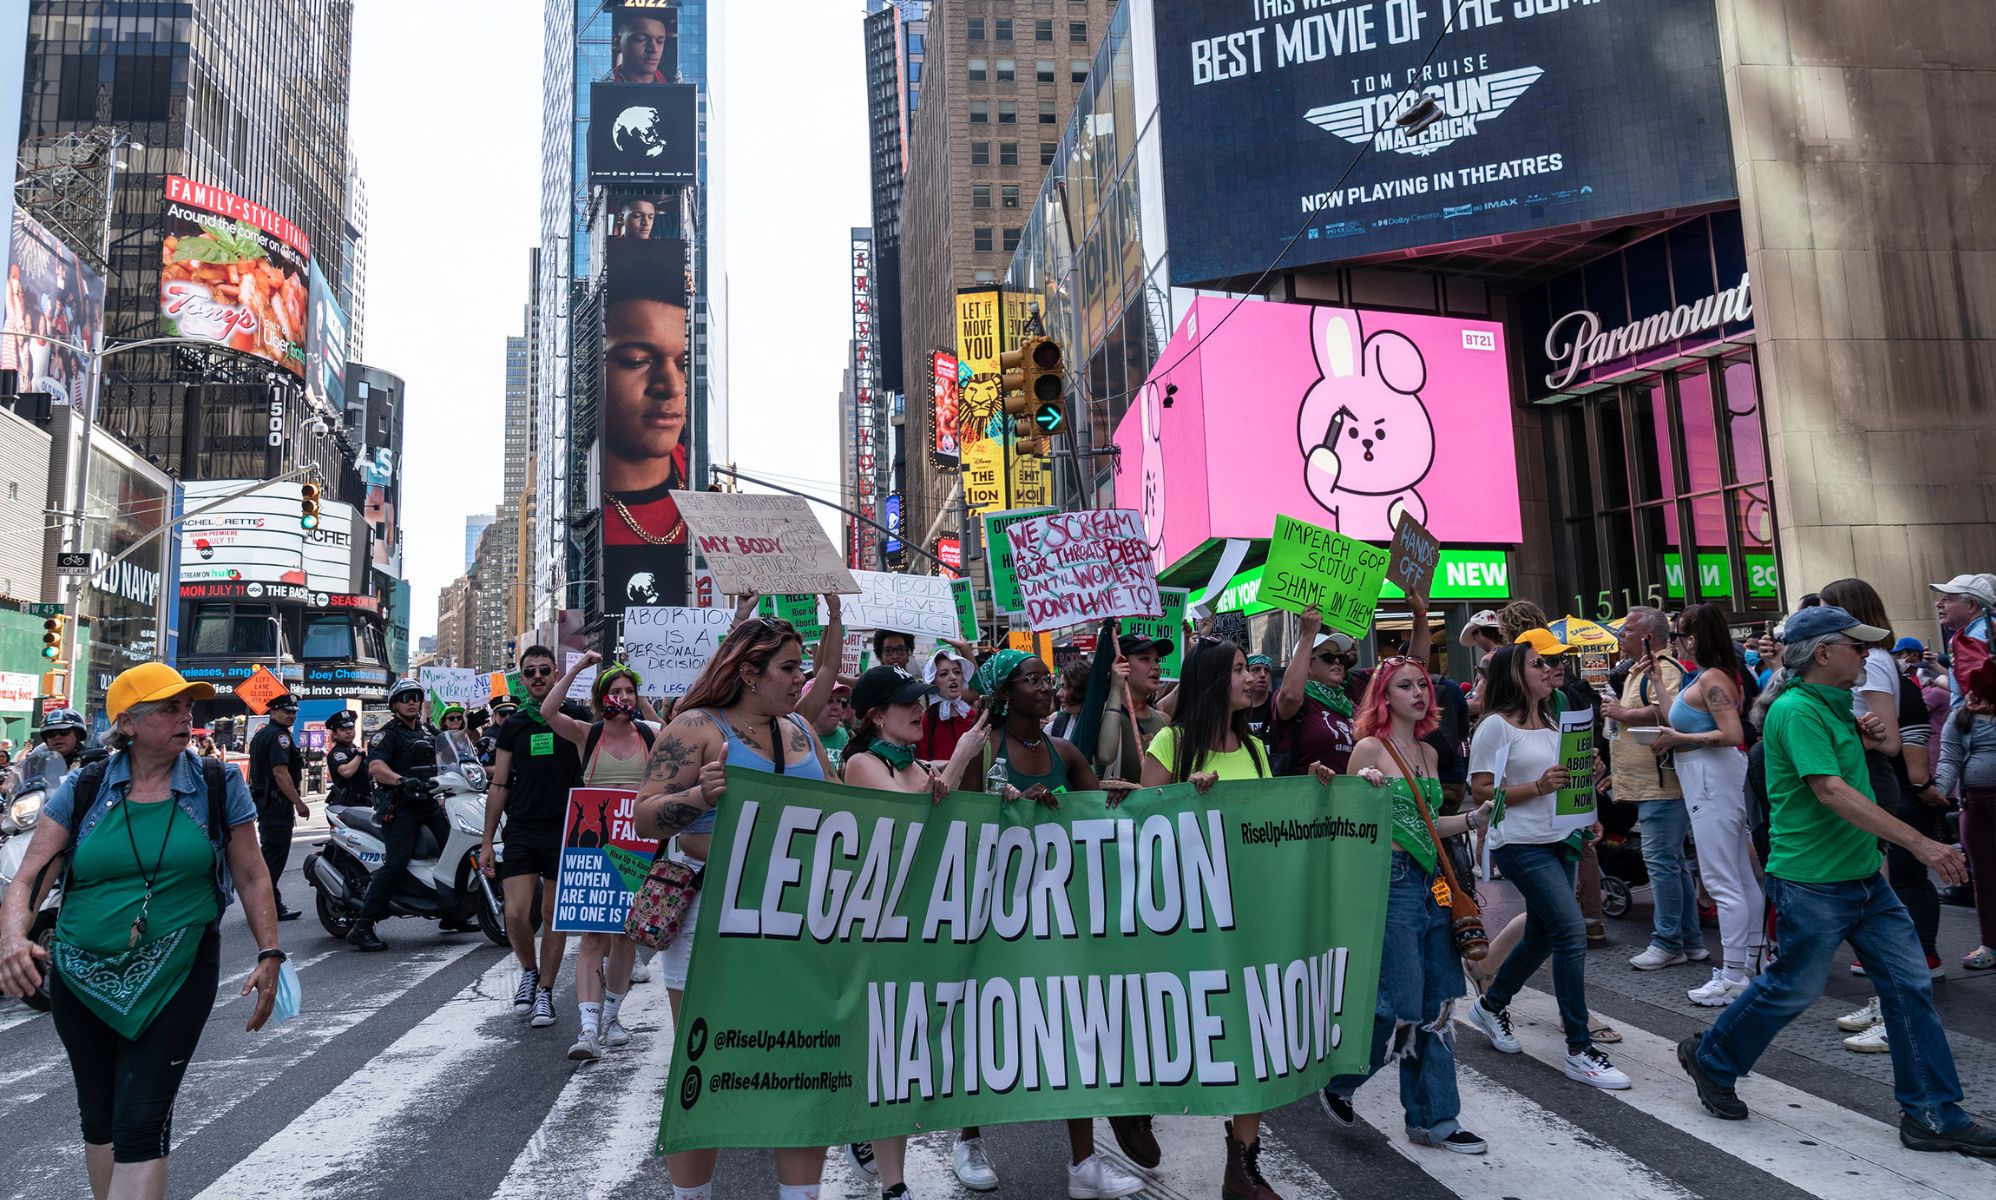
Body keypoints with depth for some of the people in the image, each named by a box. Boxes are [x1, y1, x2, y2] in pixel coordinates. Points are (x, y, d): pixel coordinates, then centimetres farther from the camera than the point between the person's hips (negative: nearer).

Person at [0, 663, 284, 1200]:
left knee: (142, 1120, -8)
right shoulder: (83, 790, -1)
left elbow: (252, 877, 1)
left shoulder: (219, 786, -3)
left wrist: (269, 956, -4)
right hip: (82, 977, 3)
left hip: (177, 975, -2)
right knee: (99, 1117, 17)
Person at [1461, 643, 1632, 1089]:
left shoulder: (1553, 722, 15)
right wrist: (1538, 787, -20)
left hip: (1560, 839, 9)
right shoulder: (1497, 725, -9)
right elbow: (1481, 790, -12)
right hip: (1521, 845, -9)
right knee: (1572, 932, -14)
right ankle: (1579, 1050, -5)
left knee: (1541, 936, 14)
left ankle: (1491, 1006, 36)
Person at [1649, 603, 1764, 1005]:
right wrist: (1656, 679, 19)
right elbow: (1676, 718, 18)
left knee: (1722, 882, -6)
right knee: (1743, 878, 17)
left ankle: (1733, 977, 0)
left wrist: (1679, 739, -16)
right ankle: (1752, 960, 27)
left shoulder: (1711, 678, -16)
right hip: (1708, 783, 11)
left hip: (1714, 782, -11)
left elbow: (1732, 734, -24)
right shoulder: (1698, 678, 13)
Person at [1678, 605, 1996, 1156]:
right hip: (1813, 880, -9)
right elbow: (1831, 791, -28)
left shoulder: (1834, 705, 10)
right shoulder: (1797, 710, -20)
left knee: (1909, 983, 8)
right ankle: (1710, 1059, 24)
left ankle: (1932, 1115, 18)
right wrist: (1920, 843, -30)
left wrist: (1862, 740, 5)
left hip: (1864, 877, 9)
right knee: (1794, 987, 4)